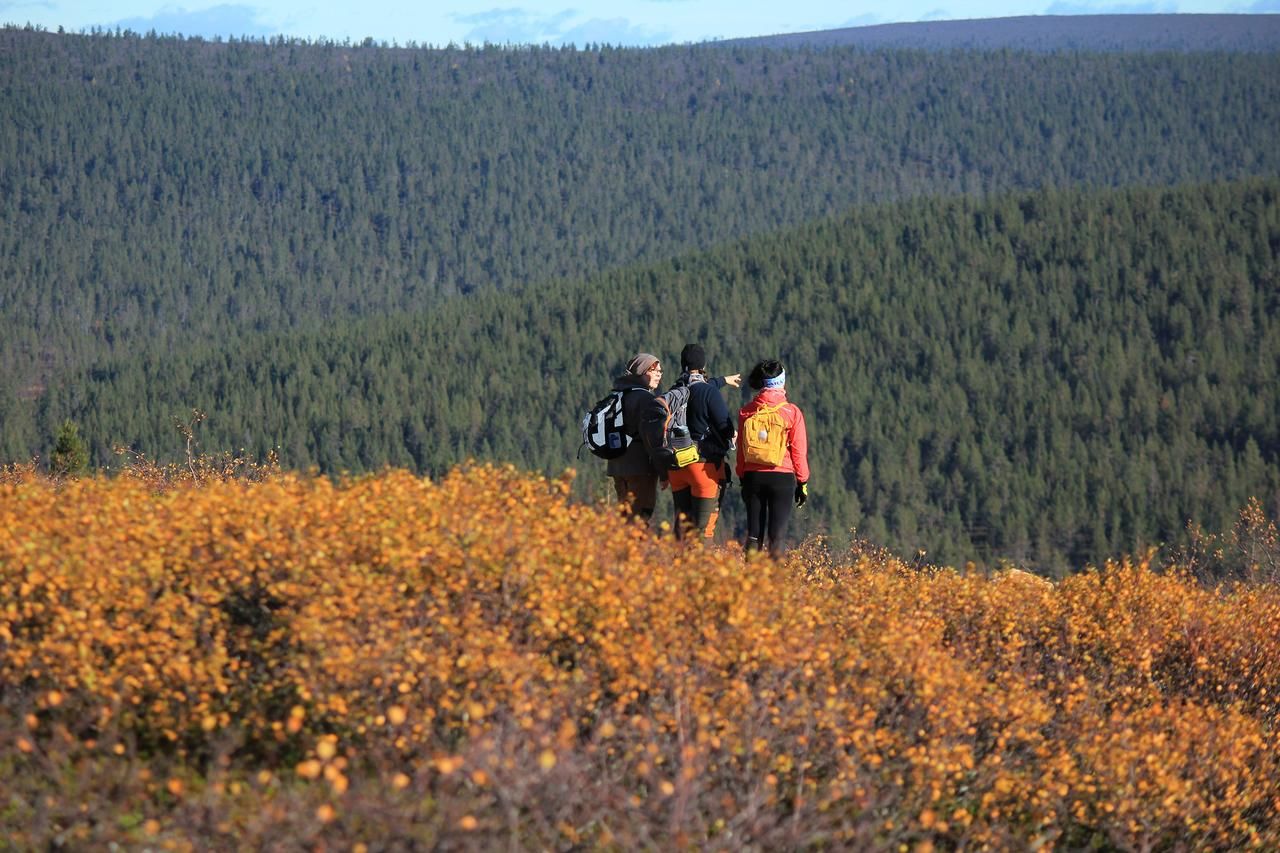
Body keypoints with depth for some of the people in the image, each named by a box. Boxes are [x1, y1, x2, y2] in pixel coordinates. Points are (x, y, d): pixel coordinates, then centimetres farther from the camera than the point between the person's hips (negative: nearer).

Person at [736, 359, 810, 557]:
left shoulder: (746, 412, 3)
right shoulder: (792, 412, -6)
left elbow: (741, 450, 7)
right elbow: (799, 451, -4)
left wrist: (742, 480, 16)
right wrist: (803, 482, 5)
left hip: (753, 476, 3)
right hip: (782, 477, -3)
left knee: (754, 534, 8)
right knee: (778, 535, -1)